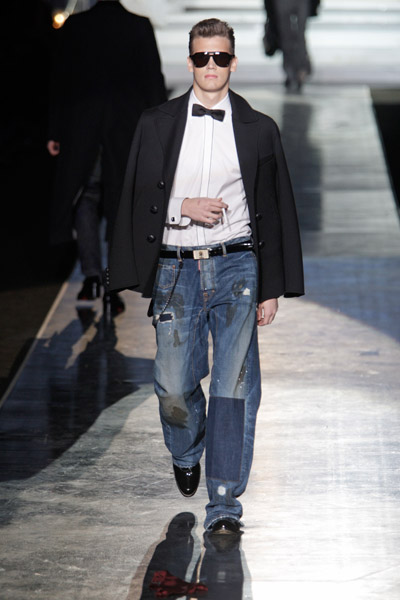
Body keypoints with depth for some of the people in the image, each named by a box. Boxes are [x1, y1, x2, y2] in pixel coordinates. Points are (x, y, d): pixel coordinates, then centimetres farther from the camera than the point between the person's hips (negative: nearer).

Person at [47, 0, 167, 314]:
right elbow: (154, 81, -2)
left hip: (81, 128, 0)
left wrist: (55, 132, 6)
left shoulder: (74, 26, -2)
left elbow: (60, 80, 1)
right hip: (127, 128, 0)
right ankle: (114, 287, 4)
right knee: (121, 204, 7)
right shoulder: (140, 26, -4)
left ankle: (92, 275, -3)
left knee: (85, 200, 13)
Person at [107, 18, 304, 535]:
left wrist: (272, 288, 5)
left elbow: (275, 210, 8)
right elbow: (138, 199, 8)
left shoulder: (258, 130, 5)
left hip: (236, 265, -1)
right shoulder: (157, 125, 6)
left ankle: (224, 505, -4)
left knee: (234, 385, -8)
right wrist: (184, 207, -11)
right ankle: (186, 454, 37)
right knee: (174, 387, 4)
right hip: (175, 268, 1)